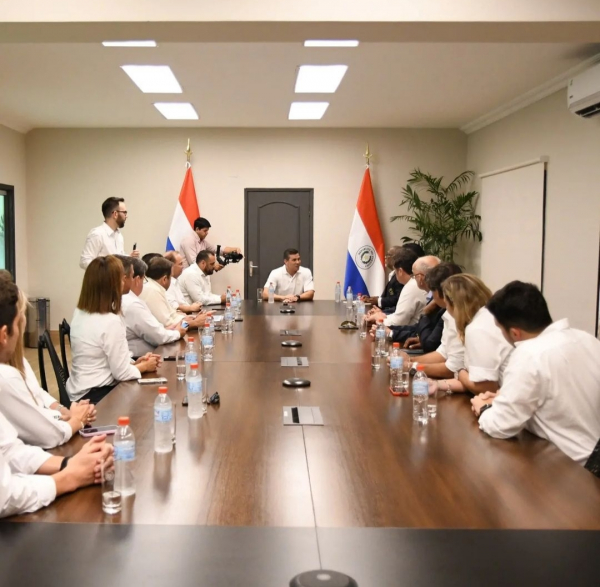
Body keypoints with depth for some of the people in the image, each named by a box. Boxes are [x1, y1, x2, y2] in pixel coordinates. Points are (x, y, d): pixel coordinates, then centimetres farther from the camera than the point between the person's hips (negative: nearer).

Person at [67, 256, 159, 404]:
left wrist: (135, 362, 8)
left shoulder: (79, 314, 2)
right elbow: (121, 373, -17)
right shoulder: (111, 322, -23)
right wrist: (145, 366, 0)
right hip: (96, 396, -8)